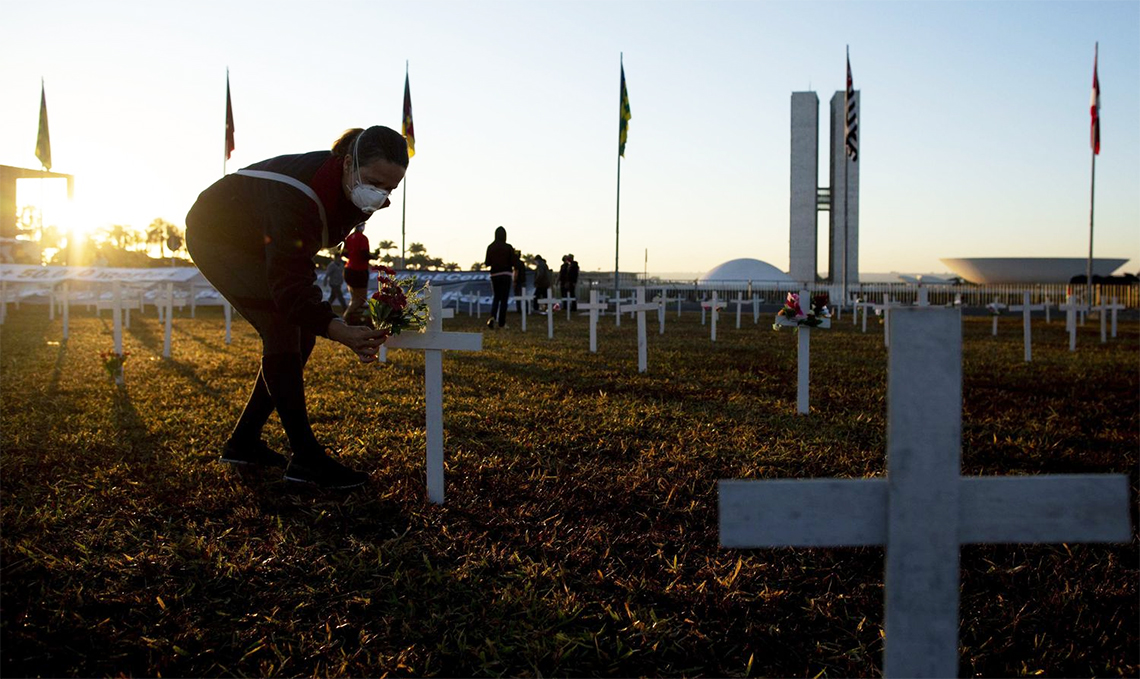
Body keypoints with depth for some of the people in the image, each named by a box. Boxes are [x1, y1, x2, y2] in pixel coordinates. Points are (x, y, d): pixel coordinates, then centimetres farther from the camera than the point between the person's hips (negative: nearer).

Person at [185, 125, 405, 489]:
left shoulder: (352, 188, -16)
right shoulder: (297, 198, -41)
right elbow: (288, 283, -45)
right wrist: (340, 331, -55)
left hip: (257, 245, 9)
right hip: (215, 235, -8)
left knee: (302, 334, 0)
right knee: (282, 329, -22)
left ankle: (243, 442, 10)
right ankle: (306, 458, -19)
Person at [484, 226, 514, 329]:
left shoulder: (490, 247, 0)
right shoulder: (508, 247, -7)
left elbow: (487, 263, 2)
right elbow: (513, 263, -8)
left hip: (494, 275, 2)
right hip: (506, 274, -2)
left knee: (495, 297, 15)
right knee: (504, 299, 4)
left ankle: (492, 317, -9)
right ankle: (501, 322, 2)